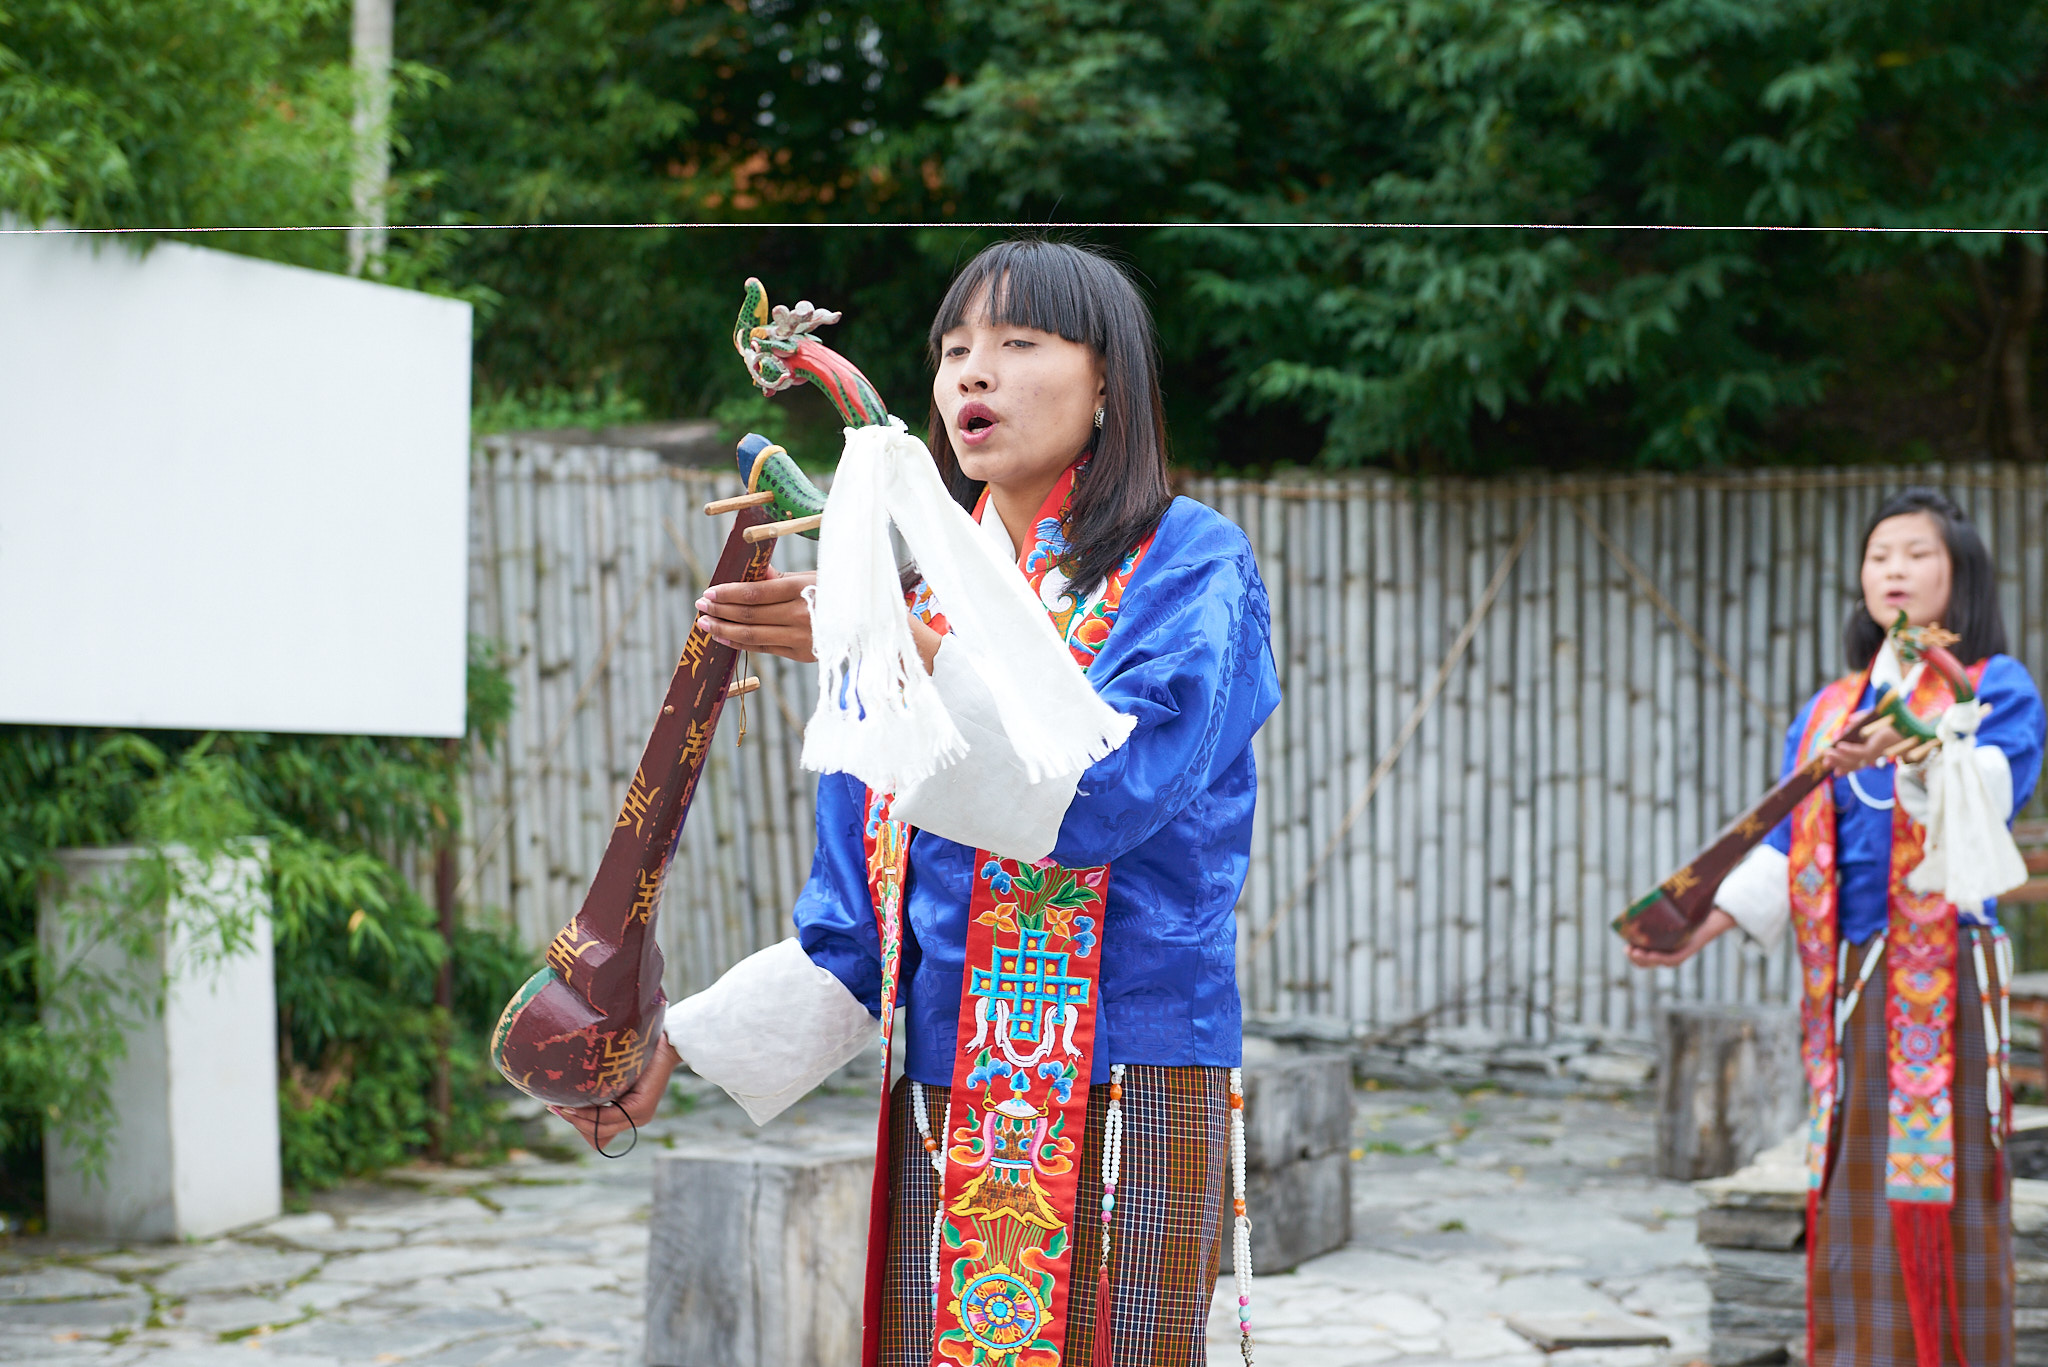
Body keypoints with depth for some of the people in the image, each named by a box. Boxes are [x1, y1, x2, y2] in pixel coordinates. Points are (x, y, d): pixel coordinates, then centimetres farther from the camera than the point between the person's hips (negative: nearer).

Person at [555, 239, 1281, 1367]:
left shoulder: (1188, 565, -1)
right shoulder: (920, 599, 15)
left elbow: (1107, 793, -20)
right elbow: (854, 920, 15)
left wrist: (901, 654, -28)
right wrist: (681, 1042, 5)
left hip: (1127, 1099, -5)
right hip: (938, 1118, 5)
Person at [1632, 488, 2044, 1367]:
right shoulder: (1828, 711, 19)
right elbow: (1786, 846, 11)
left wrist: (1912, 754, -35)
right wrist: (1704, 927, -3)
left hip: (1943, 973, -4)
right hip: (1848, 980, 5)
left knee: (1937, 1185, -9)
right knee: (1851, 1196, 3)